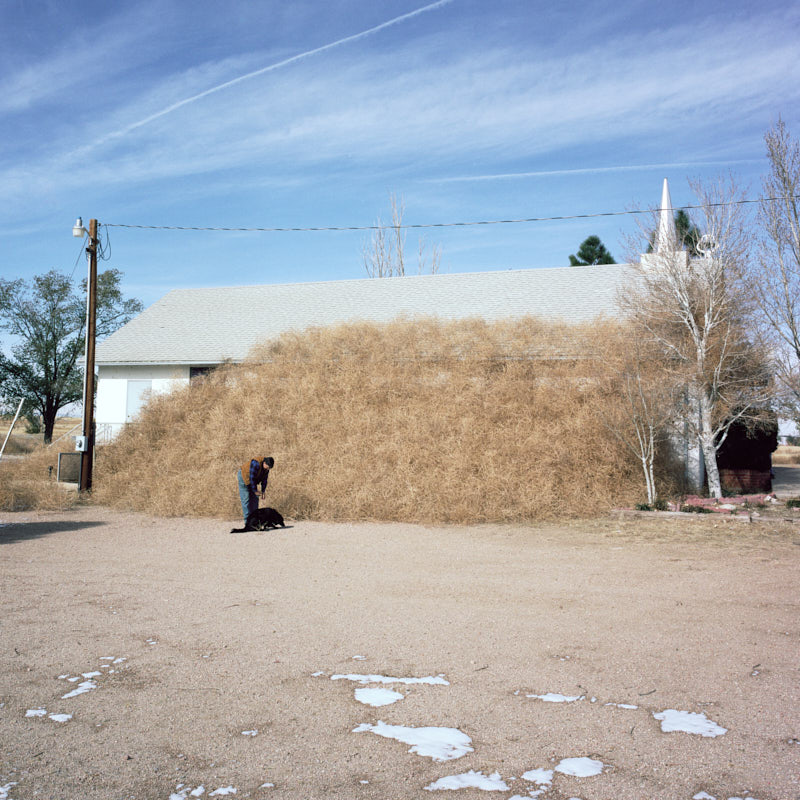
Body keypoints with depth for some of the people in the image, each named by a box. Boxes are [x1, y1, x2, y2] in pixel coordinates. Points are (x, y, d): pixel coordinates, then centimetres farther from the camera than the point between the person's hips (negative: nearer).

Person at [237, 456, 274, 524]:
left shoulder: (267, 466, -11)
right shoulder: (256, 464, -35)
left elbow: (265, 478, -2)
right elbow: (252, 478, -30)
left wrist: (263, 491, -3)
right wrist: (255, 491, -22)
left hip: (253, 480, 8)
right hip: (244, 477, -8)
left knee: (255, 499, 4)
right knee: (246, 499, -10)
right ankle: (247, 521, -11)